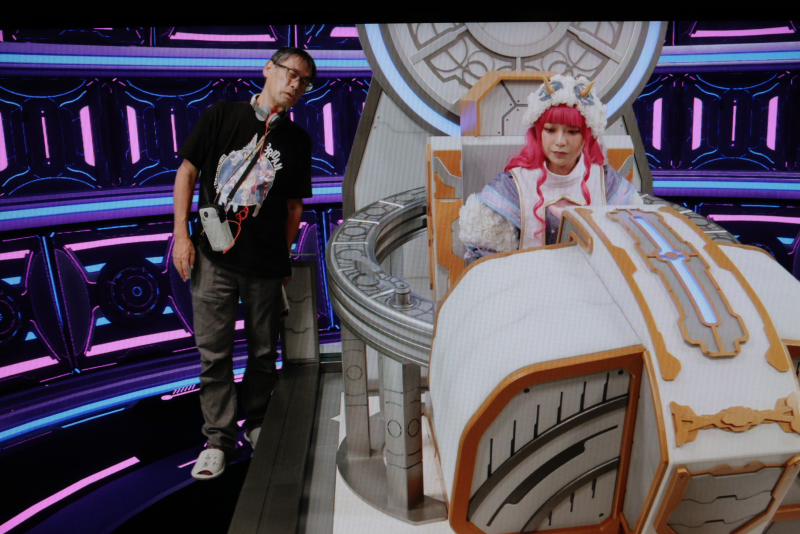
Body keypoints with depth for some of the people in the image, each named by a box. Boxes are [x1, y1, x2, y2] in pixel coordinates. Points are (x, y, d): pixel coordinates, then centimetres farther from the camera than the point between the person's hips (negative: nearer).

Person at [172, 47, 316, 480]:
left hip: (265, 264, 2)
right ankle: (218, 439, 15)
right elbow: (187, 171, 3)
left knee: (264, 352, 10)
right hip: (213, 256, -2)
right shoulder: (222, 115, 3)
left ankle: (256, 423, 31)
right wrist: (181, 235, -4)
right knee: (213, 353, 2)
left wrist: (283, 259, 9)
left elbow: (294, 205, 12)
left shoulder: (298, 140, 8)